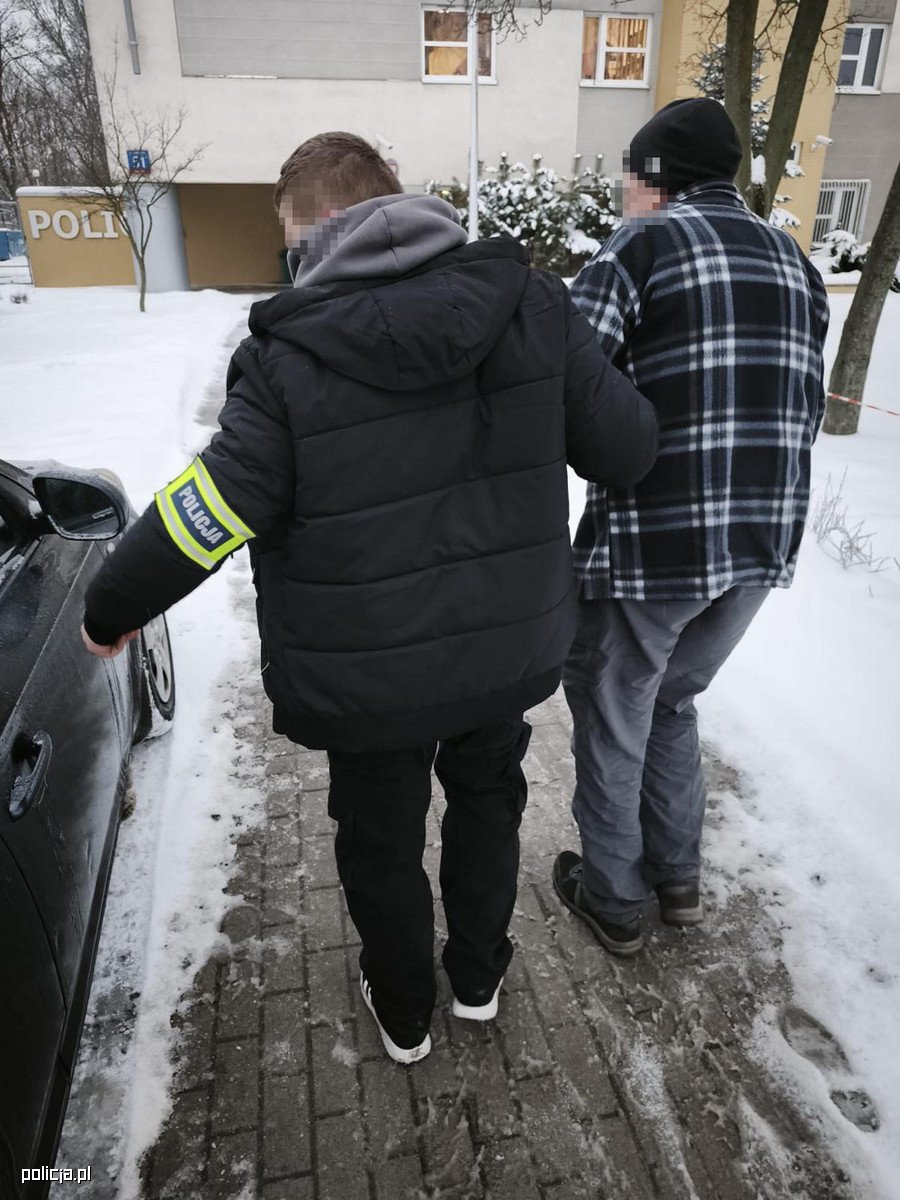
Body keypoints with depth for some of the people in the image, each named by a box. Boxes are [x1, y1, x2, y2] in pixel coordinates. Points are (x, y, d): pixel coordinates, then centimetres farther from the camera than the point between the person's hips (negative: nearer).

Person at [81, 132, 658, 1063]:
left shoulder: (290, 355, -18)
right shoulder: (530, 301, -9)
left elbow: (205, 514, -18)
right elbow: (627, 448, -6)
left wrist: (109, 612, 0)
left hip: (367, 678, -2)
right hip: (508, 647, 3)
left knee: (382, 841, 22)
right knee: (486, 798, 29)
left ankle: (403, 1015, 47)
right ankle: (479, 977, 50)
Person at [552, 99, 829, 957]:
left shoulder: (643, 244, -6)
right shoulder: (792, 261, 15)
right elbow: (806, 412, 15)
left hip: (651, 541, -7)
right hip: (765, 546, 7)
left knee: (612, 720, 13)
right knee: (672, 704, 25)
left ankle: (613, 900, 29)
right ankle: (677, 877, 39)